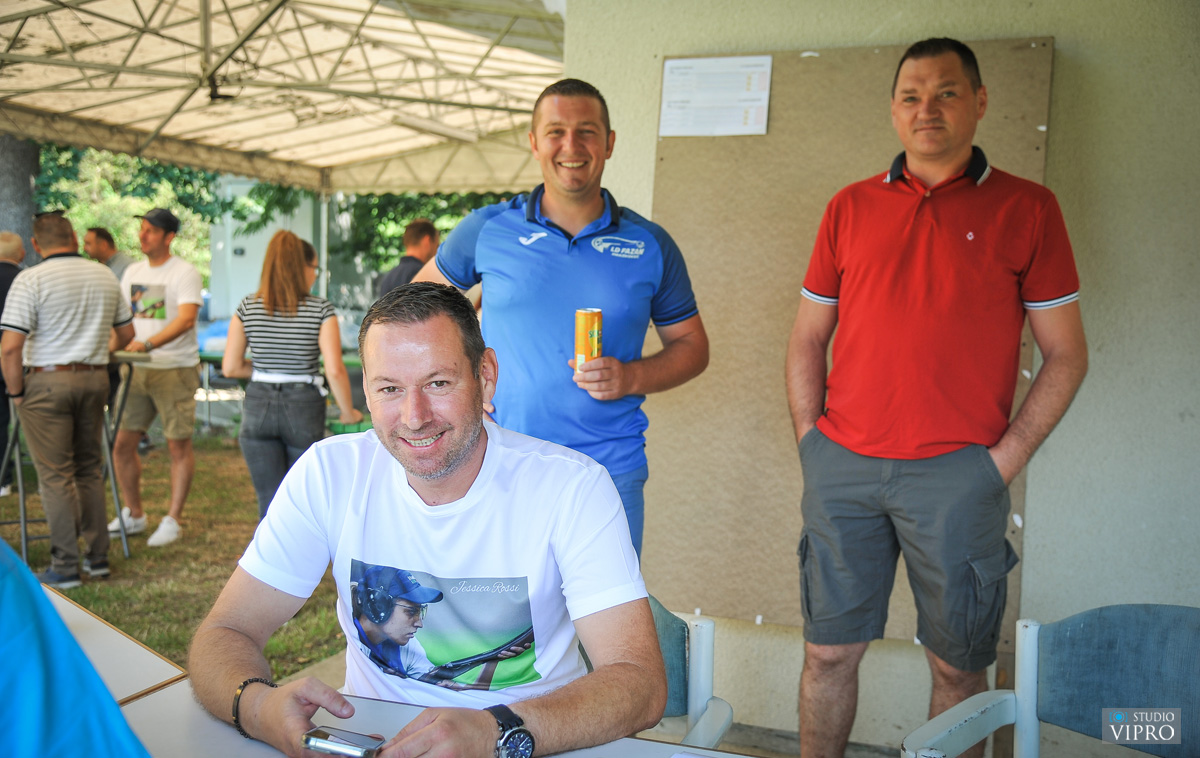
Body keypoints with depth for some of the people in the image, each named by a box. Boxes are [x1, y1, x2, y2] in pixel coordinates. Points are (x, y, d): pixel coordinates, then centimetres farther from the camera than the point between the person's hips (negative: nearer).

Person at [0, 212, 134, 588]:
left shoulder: (31, 280, -10)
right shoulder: (105, 276, 6)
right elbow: (126, 334, 15)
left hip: (47, 381, -5)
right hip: (95, 378, 5)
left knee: (55, 475, 1)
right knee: (90, 469, 14)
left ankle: (65, 566, 4)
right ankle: (98, 556, 18)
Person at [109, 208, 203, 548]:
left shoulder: (184, 273, -9)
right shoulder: (133, 272, 13)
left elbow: (186, 319, -22)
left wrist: (147, 344, -33)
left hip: (175, 370, -6)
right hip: (137, 370, 7)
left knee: (178, 445, 0)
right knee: (122, 443, 6)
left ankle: (173, 520, 10)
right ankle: (134, 515, 21)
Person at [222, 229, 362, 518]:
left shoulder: (247, 307, 0)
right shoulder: (321, 309, -9)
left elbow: (230, 368, 0)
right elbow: (335, 370, -16)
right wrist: (348, 412, -2)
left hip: (258, 407, 2)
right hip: (304, 407, -2)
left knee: (271, 504, 7)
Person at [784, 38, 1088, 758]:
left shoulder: (1026, 207, 2)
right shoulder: (851, 207, 10)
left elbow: (1066, 355, 2)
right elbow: (808, 337, 14)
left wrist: (1005, 459, -6)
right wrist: (811, 442, 4)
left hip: (957, 474, -2)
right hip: (841, 468, 2)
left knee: (958, 665, 8)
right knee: (830, 650, 9)